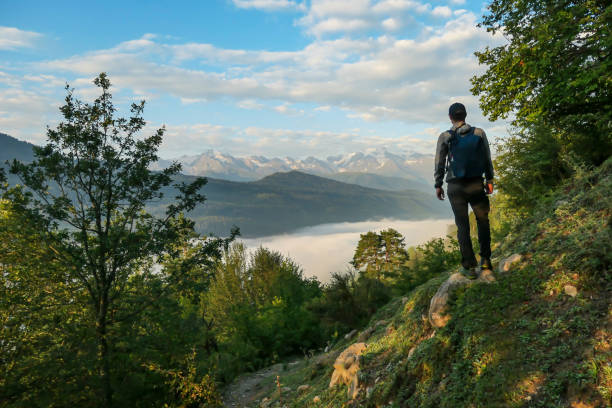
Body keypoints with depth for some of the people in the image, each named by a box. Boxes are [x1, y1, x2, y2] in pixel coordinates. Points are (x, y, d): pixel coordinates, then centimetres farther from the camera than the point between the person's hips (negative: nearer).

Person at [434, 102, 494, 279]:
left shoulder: (445, 137, -4)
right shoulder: (479, 133, 1)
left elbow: (439, 164, -2)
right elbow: (488, 160, 4)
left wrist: (438, 185, 7)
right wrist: (489, 181, 13)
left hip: (455, 187, -1)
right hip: (477, 185, 1)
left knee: (463, 226, 5)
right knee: (483, 221, 19)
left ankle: (469, 267, 6)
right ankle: (485, 259, 19)